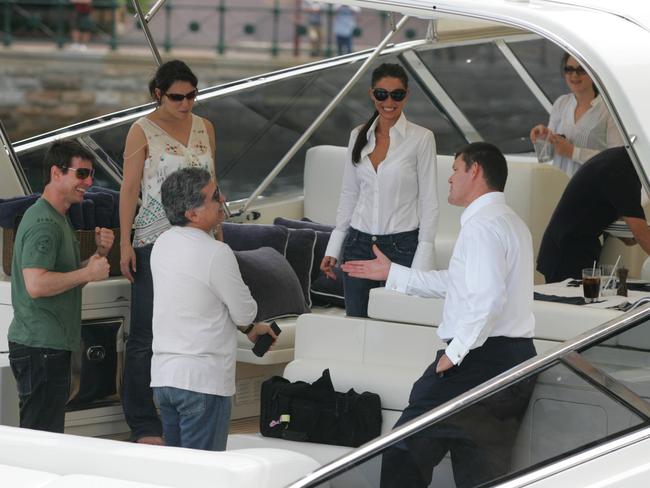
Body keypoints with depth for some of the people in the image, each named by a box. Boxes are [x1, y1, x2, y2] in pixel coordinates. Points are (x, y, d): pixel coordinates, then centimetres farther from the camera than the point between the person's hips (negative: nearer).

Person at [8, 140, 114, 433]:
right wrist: (88, 272, -17)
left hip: (52, 344, 11)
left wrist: (100, 253, 9)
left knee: (47, 437, 12)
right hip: (40, 346, -11)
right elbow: (36, 285, -25)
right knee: (42, 437, -10)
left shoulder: (59, 219, 19)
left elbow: (66, 279, 24)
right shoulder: (43, 223, -14)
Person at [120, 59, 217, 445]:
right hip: (155, 242, -4)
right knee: (146, 336, -3)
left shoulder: (204, 128, 12)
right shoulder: (143, 131, -2)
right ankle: (144, 424, 2)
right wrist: (125, 243, -10)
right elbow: (130, 188, -4)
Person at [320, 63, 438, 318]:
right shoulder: (358, 136, 9)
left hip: (402, 246, -4)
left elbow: (429, 202, -5)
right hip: (359, 246, 4)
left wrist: (422, 264, -10)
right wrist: (333, 248, 11)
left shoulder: (421, 138, -4)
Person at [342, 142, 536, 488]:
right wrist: (392, 273, 32)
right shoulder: (512, 223, 21)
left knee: (404, 455, -5)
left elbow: (488, 297, -26)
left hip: (482, 358, -10)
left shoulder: (482, 225, -13)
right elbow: (458, 282, 29)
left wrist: (455, 352, -20)